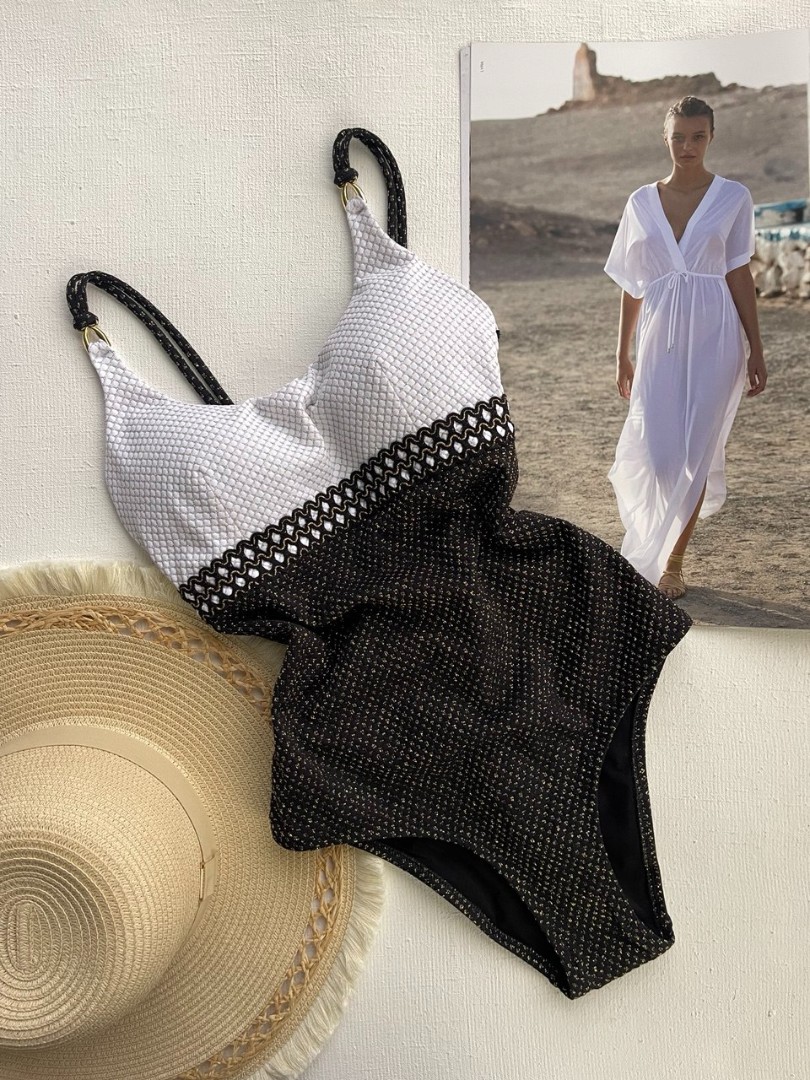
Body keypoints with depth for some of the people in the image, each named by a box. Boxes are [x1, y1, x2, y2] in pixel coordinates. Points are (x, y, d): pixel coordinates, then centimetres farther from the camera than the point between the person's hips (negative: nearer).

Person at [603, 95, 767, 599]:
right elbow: (632, 285, 9)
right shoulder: (642, 202, 7)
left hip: (713, 336, -1)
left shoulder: (733, 197, 2)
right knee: (659, 449, -8)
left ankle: (674, 560, 13)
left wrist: (756, 350, 0)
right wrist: (623, 354, 9)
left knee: (695, 449, -1)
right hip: (660, 335, 2)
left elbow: (739, 275, 2)